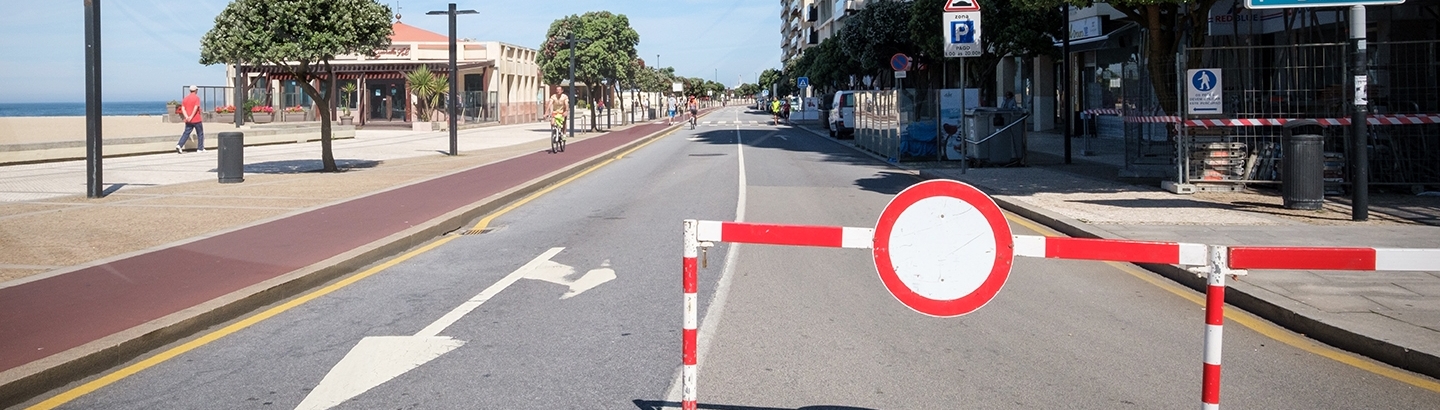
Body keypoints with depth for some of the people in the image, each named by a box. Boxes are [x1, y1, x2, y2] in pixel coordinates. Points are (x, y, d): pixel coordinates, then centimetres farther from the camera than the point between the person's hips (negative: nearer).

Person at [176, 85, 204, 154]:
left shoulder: (185, 98, 10)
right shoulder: (196, 97, -8)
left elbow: (183, 109, 1)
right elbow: (196, 108, -19)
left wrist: (186, 117, -9)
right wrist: (191, 117, -18)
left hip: (188, 121, 5)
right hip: (196, 120, -5)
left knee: (186, 133, 7)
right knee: (200, 133, 8)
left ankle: (179, 145, -11)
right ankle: (200, 148, 12)